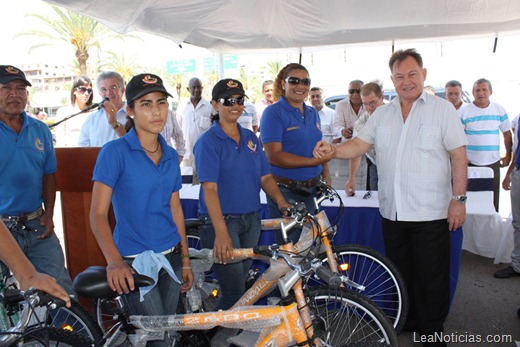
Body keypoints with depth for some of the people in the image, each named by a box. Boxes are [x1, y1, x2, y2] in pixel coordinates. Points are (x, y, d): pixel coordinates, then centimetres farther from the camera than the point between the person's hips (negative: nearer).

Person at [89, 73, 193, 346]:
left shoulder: (171, 155, 7)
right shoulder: (115, 151, -10)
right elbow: (98, 213, -14)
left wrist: (185, 260, 12)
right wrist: (114, 261, -28)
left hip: (170, 258, 6)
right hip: (135, 262, -5)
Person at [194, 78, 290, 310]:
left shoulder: (251, 138, 10)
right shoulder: (208, 141, -8)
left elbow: (265, 177, 9)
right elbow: (210, 188, -17)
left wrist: (281, 202, -11)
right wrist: (221, 232, -27)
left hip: (251, 220, 6)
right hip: (222, 220, -6)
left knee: (240, 282, 14)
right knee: (235, 291, -8)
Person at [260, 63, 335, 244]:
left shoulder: (312, 113, 12)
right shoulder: (273, 112, -10)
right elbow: (273, 156, -19)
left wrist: (326, 175, 5)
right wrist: (313, 161, -23)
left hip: (312, 190, 7)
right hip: (285, 191, -6)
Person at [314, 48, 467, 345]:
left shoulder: (442, 109, -1)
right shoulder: (382, 114, 11)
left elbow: (459, 156, -4)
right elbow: (360, 144, 7)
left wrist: (459, 199, -10)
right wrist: (332, 150, -12)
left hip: (430, 212, -4)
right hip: (393, 211, 4)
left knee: (431, 276, 4)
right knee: (400, 273, 16)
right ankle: (406, 322, 34)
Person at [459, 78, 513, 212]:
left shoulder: (500, 110, 7)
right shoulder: (464, 111, -2)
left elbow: (507, 134, 14)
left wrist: (508, 155, 8)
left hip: (493, 163, 3)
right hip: (470, 163, -2)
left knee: (493, 198, 8)